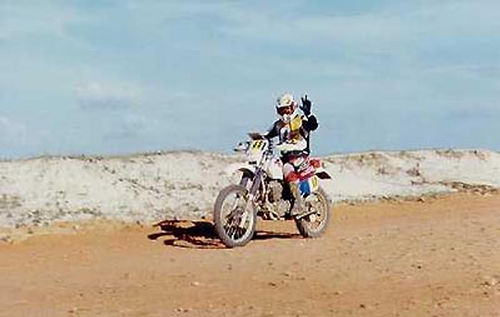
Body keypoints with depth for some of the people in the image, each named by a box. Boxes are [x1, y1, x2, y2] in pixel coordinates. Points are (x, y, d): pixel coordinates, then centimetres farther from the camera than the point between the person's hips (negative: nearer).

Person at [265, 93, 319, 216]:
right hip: (285, 157, 7)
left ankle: (299, 201, -34)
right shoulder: (278, 124, 20)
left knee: (287, 168, -35)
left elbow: (314, 125, -19)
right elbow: (266, 135, 18)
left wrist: (308, 113, -35)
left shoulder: (301, 120, 0)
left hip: (300, 155, -7)